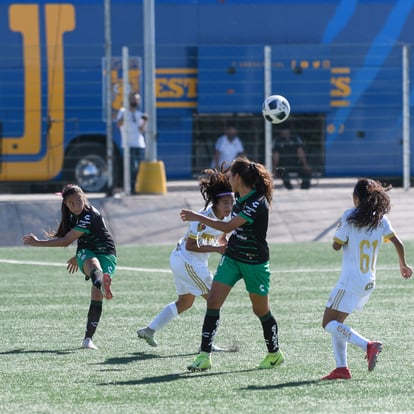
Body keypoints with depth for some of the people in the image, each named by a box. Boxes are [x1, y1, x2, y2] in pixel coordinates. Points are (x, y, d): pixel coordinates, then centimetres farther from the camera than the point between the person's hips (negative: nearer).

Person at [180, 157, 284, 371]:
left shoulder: (257, 203, -24)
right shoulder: (240, 197, 2)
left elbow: (228, 227, -28)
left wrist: (198, 217, -25)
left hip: (255, 263, -7)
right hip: (232, 257, 7)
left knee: (261, 310, 7)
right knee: (213, 301, -8)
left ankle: (274, 353, 30)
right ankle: (204, 356, -9)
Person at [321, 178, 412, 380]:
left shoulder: (350, 217, -12)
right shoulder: (381, 218, 3)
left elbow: (336, 245, -8)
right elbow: (397, 243, 1)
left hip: (350, 281, -7)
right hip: (369, 282, 7)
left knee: (329, 323, -3)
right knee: (336, 322, 17)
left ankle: (367, 345, -21)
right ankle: (341, 368, 8)